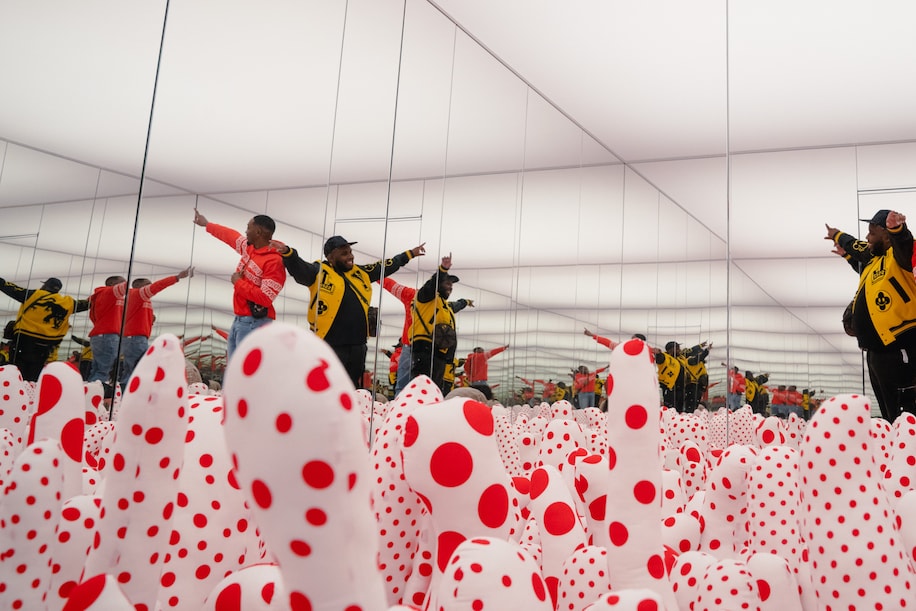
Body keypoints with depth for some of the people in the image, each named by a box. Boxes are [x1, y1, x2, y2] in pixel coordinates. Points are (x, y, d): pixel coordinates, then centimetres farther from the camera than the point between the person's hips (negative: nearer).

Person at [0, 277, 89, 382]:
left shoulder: (34, 294, -1)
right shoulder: (68, 302, 6)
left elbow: (12, 289, 1)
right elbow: (85, 304, 19)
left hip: (23, 339, -3)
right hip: (44, 346, 3)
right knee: (33, 376, 12)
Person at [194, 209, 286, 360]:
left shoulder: (274, 261, -20)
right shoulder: (249, 247, 8)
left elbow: (265, 299, -26)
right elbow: (231, 236, 28)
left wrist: (238, 283, -14)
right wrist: (207, 224, 43)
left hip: (255, 323, -10)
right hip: (239, 320, 10)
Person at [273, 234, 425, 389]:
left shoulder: (361, 272, 15)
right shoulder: (319, 272, -4)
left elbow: (386, 266, 26)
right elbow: (298, 268, -21)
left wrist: (410, 254, 33)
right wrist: (287, 253, -41)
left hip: (358, 344, 7)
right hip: (330, 345, -6)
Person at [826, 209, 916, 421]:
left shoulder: (898, 257, -9)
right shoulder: (871, 259, 15)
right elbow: (857, 249, 36)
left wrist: (896, 228, -52)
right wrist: (837, 236, 53)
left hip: (899, 350, -9)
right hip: (875, 352, 9)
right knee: (890, 415, 14)